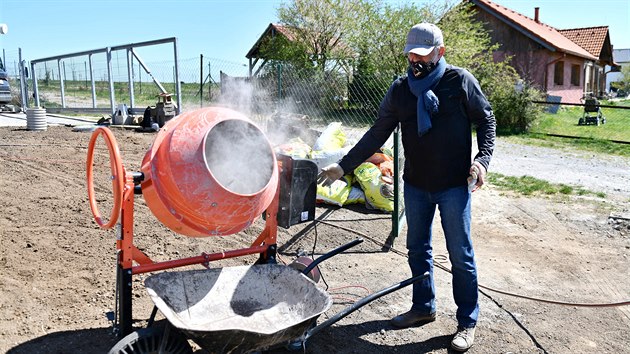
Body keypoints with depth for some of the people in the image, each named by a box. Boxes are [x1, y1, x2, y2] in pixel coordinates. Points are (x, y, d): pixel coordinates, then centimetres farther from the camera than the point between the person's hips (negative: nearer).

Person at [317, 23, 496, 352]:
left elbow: (486, 120, 2)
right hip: (415, 186, 4)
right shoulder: (400, 89, 3)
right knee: (417, 249, 15)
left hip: (454, 187, -4)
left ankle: (467, 322, 20)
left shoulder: (460, 81, -7)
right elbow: (377, 134, 3)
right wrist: (343, 166, -4)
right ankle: (423, 307, 34)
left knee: (461, 256, 4)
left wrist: (482, 159, -13)